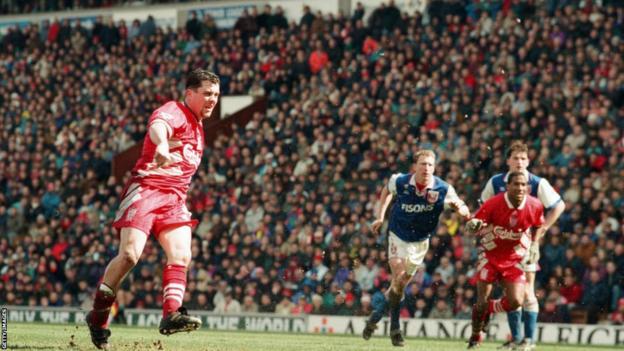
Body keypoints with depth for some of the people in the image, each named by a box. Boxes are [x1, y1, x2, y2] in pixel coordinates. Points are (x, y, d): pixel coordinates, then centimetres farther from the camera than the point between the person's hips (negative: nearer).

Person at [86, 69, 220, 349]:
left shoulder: (198, 128, 25)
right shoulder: (175, 111, -3)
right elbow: (158, 124, -29)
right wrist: (162, 145, -52)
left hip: (174, 199, 8)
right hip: (146, 189, -8)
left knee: (181, 256, -13)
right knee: (130, 254, -17)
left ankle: (171, 314, -21)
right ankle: (98, 315, -3)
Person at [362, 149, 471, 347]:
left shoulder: (443, 190, -19)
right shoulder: (400, 182, -16)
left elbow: (465, 213, -19)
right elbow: (387, 190, 8)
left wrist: (459, 208, -43)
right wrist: (381, 216, 6)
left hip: (420, 241, 2)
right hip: (398, 236, -2)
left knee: (401, 284, 8)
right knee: (398, 277, -18)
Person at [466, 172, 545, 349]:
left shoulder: (535, 206, -14)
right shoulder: (493, 204, -21)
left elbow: (538, 226, 9)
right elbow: (471, 227, -16)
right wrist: (473, 226, -39)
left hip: (515, 259, 2)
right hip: (490, 256, -2)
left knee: (515, 302, -13)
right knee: (482, 301, -3)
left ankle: (487, 308, 19)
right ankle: (475, 336, 23)